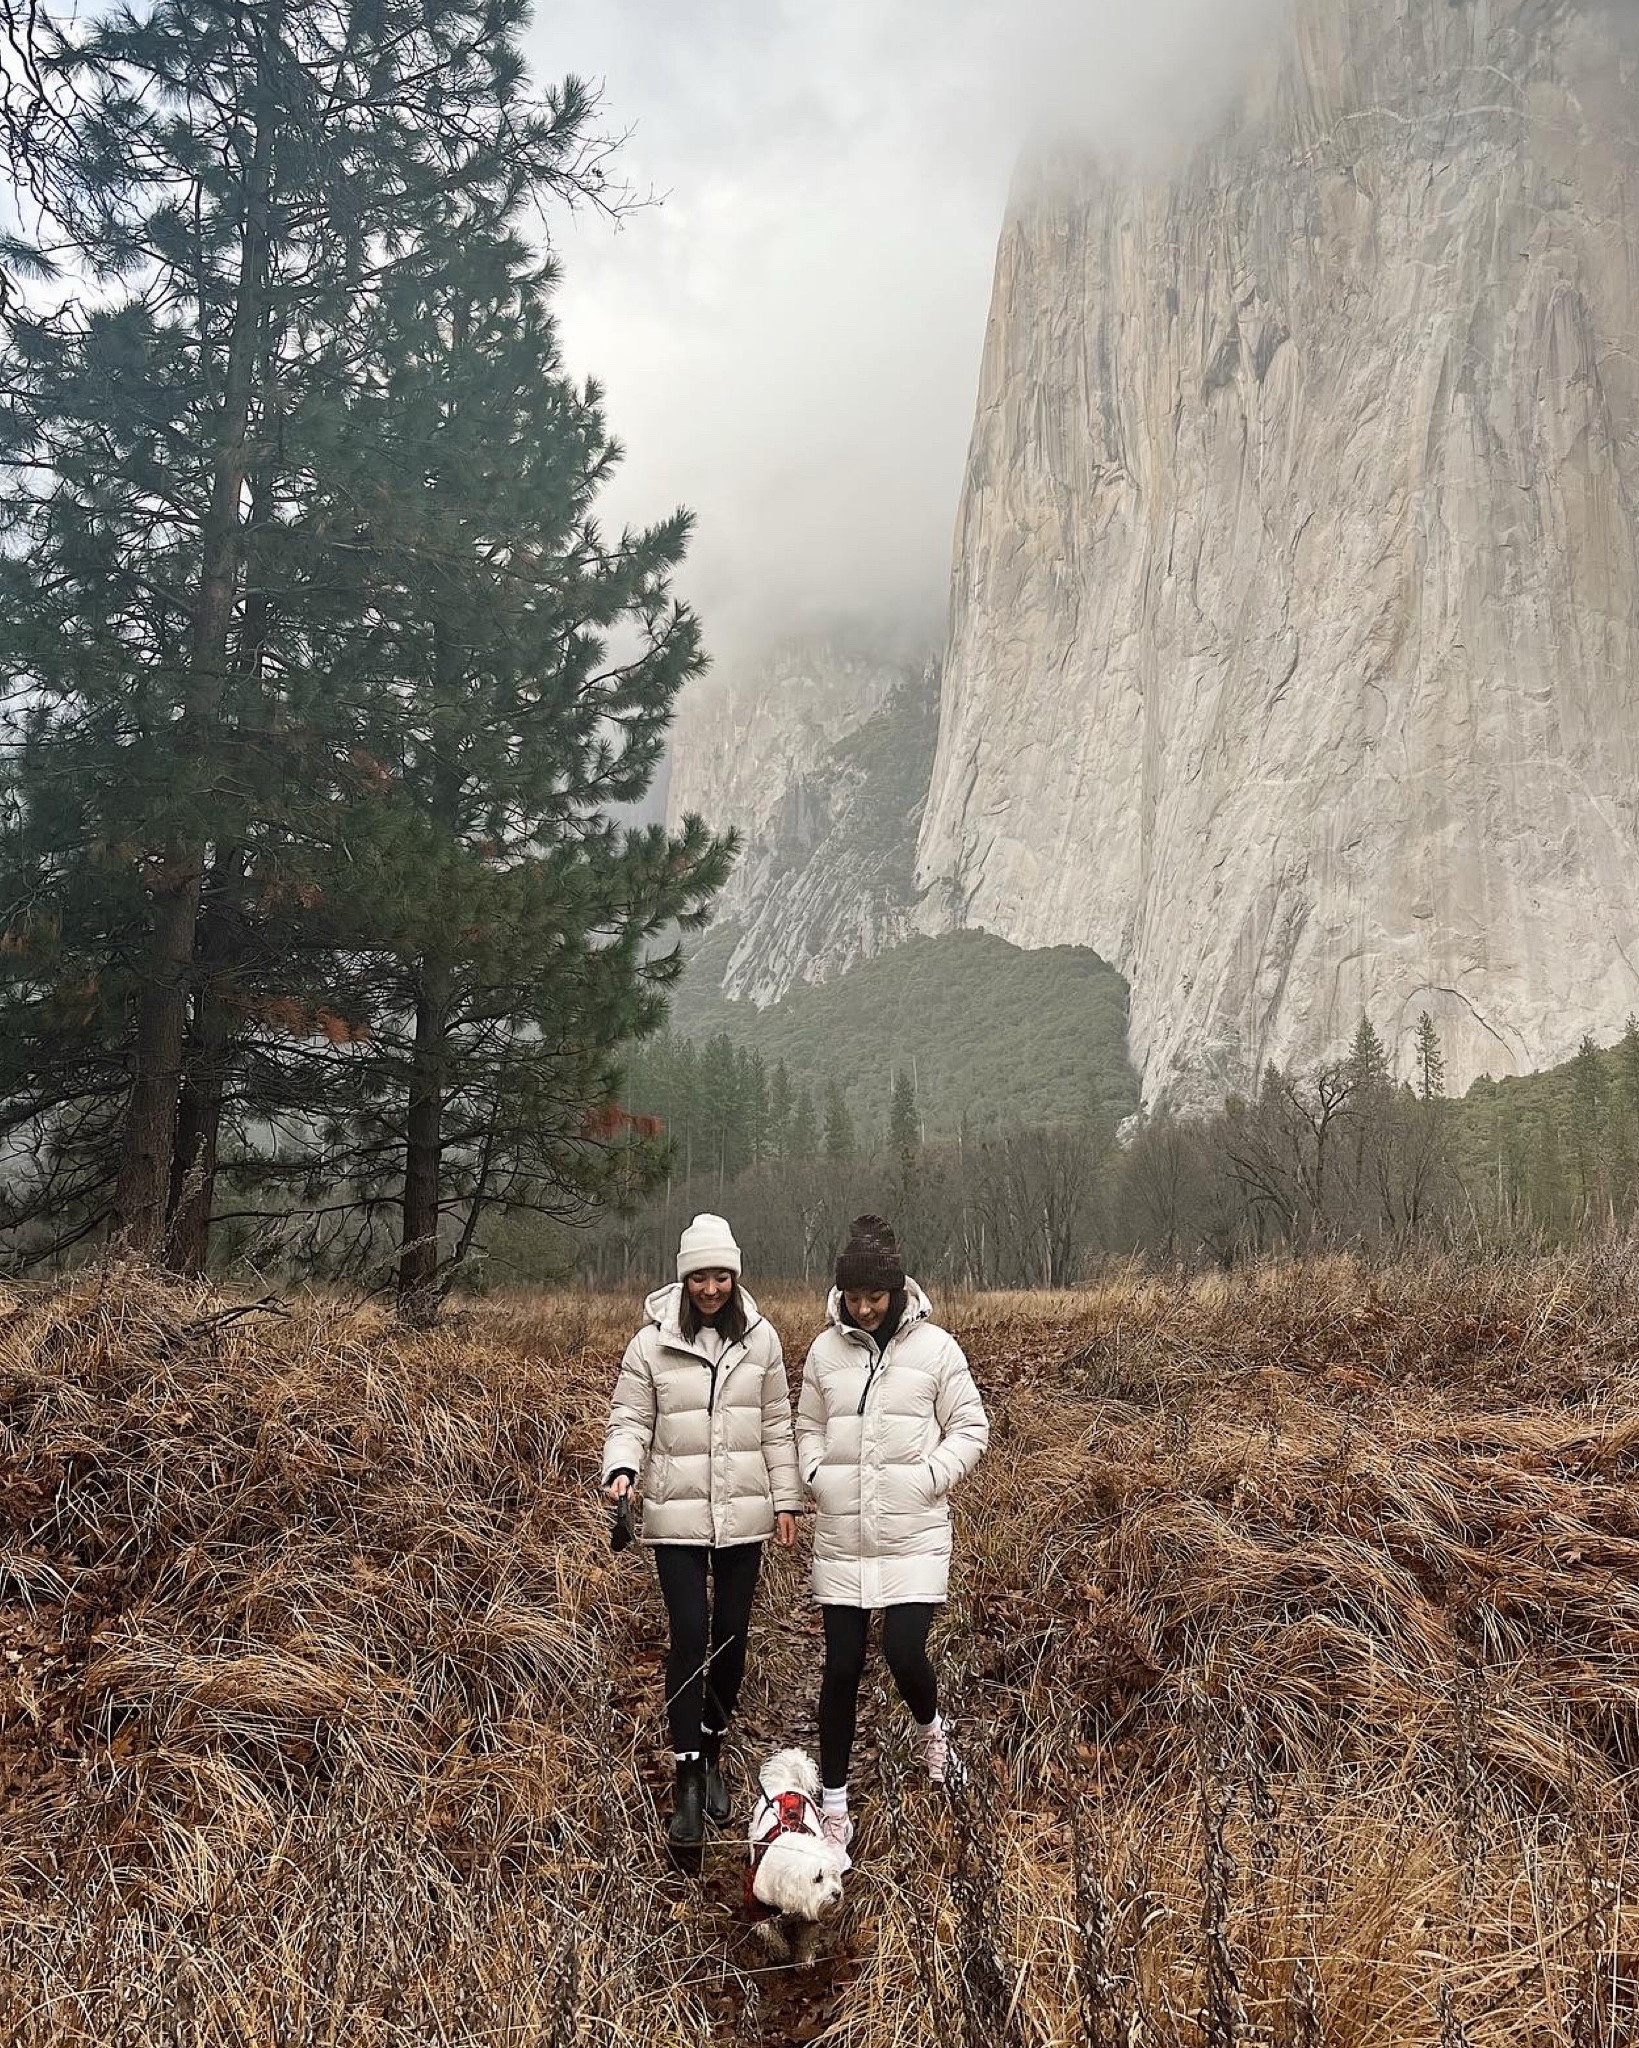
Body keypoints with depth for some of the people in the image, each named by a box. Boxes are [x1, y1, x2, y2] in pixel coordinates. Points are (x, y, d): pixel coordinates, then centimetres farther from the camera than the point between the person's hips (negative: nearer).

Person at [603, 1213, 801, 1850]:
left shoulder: (760, 1339, 1)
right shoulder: (652, 1342, -6)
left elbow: (776, 1426, 6)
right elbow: (629, 1420, -3)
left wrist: (786, 1500, 6)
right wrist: (621, 1470, -23)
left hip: (744, 1513, 3)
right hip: (678, 1516, -2)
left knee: (731, 1636, 11)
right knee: (689, 1636, -7)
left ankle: (713, 1748, 33)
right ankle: (688, 1779, 5)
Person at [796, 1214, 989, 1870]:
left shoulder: (935, 1347, -5)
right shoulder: (825, 1350, 2)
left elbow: (971, 1427, 0)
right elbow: (808, 1428, 15)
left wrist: (928, 1479, -11)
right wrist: (816, 1479, -1)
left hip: (914, 1534, -2)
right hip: (842, 1537, 2)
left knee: (904, 1651, -9)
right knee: (842, 1667, 6)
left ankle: (931, 1728, 28)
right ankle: (834, 1808, 22)